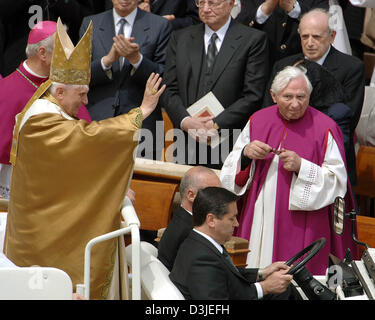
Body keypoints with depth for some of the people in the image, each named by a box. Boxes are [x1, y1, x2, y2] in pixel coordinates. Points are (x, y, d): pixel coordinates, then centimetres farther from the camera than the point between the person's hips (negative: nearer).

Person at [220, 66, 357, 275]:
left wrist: (301, 166, -20)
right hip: (259, 222, 4)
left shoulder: (324, 128, -5)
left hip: (302, 226, -3)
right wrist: (245, 154, -11)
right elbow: (230, 170, 10)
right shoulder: (258, 121, 7)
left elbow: (337, 180, -7)